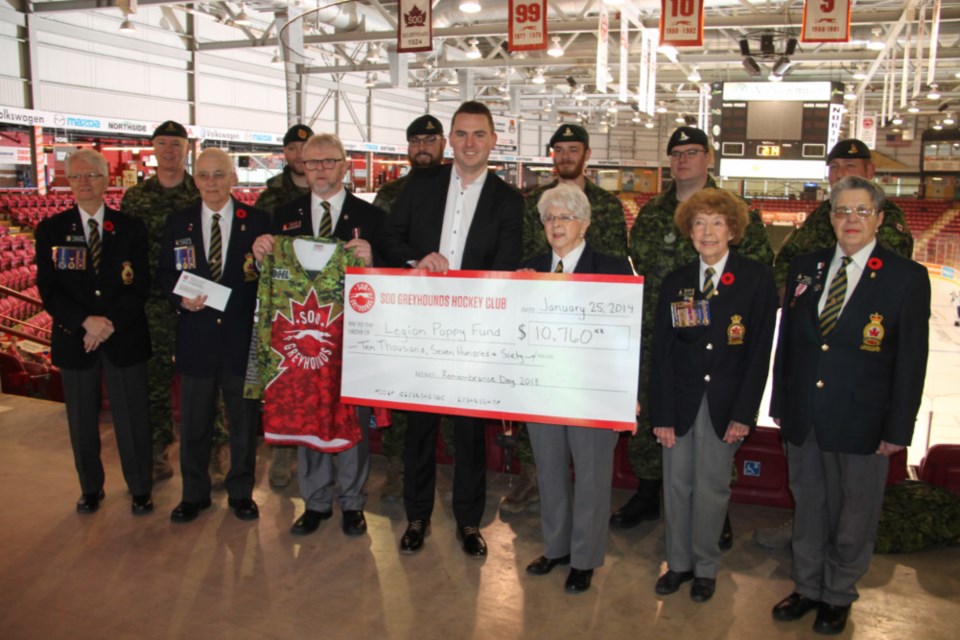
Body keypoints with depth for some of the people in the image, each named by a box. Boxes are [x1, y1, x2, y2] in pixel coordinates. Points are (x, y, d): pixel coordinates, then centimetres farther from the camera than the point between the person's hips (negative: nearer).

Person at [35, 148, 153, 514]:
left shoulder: (131, 228, 2)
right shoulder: (51, 230, 3)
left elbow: (140, 287, -3)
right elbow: (48, 290, -3)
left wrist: (110, 322, -16)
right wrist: (86, 321, -18)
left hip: (124, 339, -1)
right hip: (74, 339, 1)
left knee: (132, 418, 6)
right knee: (82, 421, 13)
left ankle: (140, 489, 22)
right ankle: (90, 489, 31)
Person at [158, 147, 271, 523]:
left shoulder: (257, 221, 0)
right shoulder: (178, 223, 6)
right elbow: (165, 275, 8)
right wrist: (181, 298, -10)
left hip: (243, 334, -1)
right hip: (196, 336, 2)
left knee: (244, 418, 10)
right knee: (194, 420, 12)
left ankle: (241, 492, 27)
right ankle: (194, 493, 30)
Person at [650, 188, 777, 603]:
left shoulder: (757, 279, -3)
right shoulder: (675, 284, 4)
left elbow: (760, 350, -5)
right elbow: (661, 352, 1)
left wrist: (744, 412, -9)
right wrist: (661, 414, -4)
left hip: (726, 401, -2)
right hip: (681, 398, 2)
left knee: (711, 488, 6)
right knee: (677, 484, 9)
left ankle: (706, 568, 25)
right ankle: (679, 563, 27)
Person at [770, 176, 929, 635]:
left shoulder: (907, 277, -6)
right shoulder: (804, 268, 5)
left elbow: (911, 359, -6)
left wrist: (898, 428, -8)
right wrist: (780, 403, 8)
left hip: (861, 422, -3)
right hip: (802, 419, 3)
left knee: (854, 514, 13)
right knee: (808, 506, 17)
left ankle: (838, 596, 33)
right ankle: (807, 587, 36)